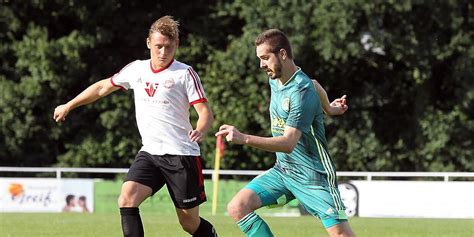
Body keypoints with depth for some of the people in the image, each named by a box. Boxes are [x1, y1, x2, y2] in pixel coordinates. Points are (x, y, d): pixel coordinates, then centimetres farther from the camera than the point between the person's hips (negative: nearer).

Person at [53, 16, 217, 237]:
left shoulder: (185, 74, -5)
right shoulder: (136, 70, 8)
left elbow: (205, 112, -10)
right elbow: (103, 87, 23)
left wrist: (200, 131, -33)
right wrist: (68, 106, 29)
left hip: (182, 155, -4)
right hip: (149, 152, 4)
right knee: (126, 200, -19)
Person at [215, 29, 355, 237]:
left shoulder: (301, 91, -22)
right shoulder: (274, 81, 4)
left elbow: (289, 143, -31)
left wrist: (244, 139, -40)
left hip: (313, 175, -8)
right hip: (282, 171, 8)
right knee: (237, 207, -10)